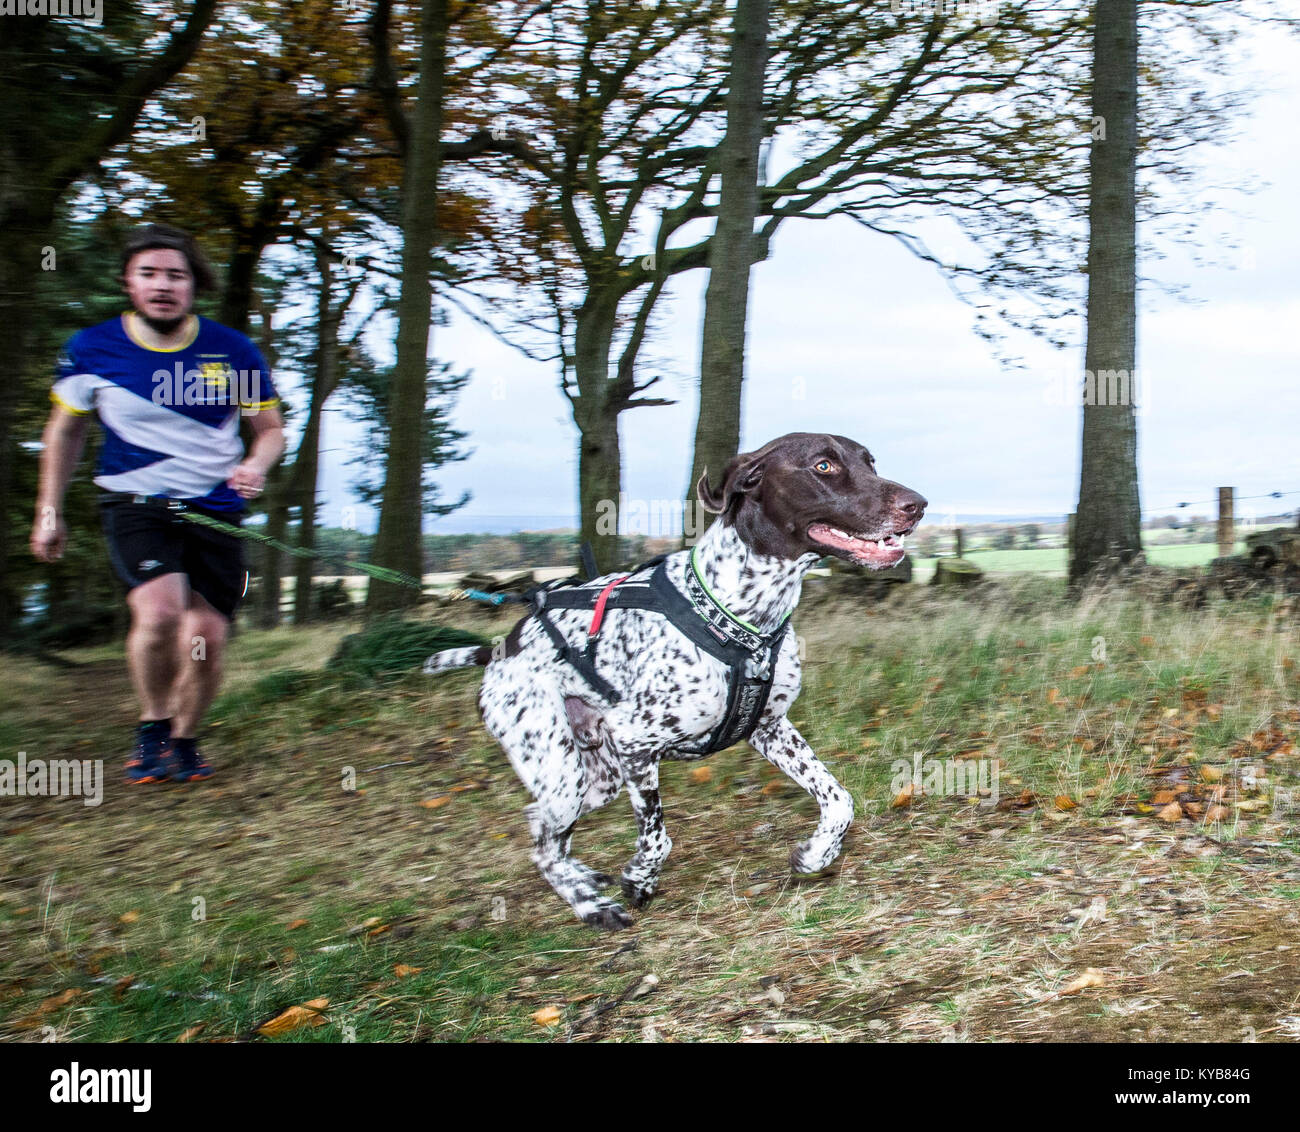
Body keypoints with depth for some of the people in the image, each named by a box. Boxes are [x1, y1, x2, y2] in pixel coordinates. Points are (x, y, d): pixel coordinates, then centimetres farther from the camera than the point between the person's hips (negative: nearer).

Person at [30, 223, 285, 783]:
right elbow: (65, 428, 12)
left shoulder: (234, 351, -4)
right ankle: (152, 727, -1)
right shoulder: (91, 349, -4)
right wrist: (49, 511, 13)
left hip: (214, 510, 1)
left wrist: (255, 465, -16)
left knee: (206, 642, -4)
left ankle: (183, 739, 24)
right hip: (135, 504, -1)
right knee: (160, 609, -26)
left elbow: (271, 428, 6)